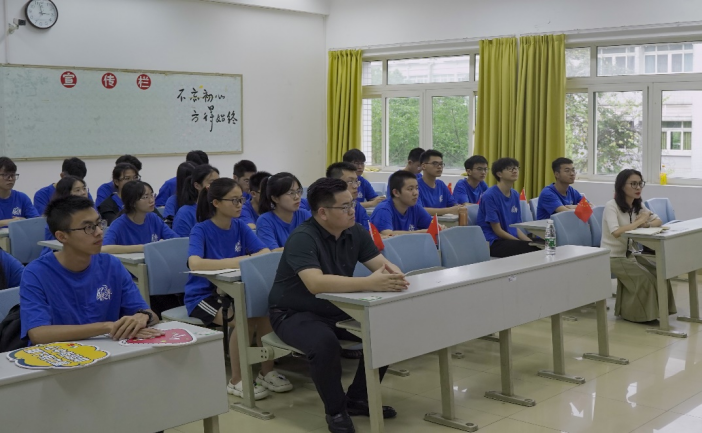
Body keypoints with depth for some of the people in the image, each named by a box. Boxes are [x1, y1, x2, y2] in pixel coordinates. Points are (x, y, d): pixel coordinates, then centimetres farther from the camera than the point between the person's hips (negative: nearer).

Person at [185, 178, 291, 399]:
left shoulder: (240, 226, 1)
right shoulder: (201, 230, -16)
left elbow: (266, 253, -7)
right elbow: (195, 264, -35)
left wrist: (249, 260, -29)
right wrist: (235, 261, -39)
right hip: (203, 295, -5)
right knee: (245, 319, -29)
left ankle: (266, 372, -4)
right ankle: (236, 381, -12)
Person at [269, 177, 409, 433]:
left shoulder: (355, 232, -3)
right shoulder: (303, 239, -25)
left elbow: (382, 264, -6)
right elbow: (316, 283, -40)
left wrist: (393, 274, -32)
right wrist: (368, 283, -48)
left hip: (337, 310, 7)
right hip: (295, 314, -7)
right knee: (325, 343, -36)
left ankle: (358, 398, 8)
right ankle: (336, 410, -10)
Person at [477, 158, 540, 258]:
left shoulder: (515, 195, 11)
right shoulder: (489, 196, -12)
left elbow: (515, 227, 13)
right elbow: (498, 230, -12)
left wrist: (529, 241, -4)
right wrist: (524, 242, -13)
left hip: (512, 239, 8)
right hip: (493, 242, -8)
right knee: (532, 249, -28)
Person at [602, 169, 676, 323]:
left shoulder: (638, 205, 6)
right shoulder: (611, 205, -18)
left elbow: (658, 221, 6)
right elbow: (616, 232, -33)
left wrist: (646, 224, -17)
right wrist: (639, 221, -21)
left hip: (630, 253, 8)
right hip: (612, 257, -8)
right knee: (645, 279, -18)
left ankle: (652, 310, 7)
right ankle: (633, 312, 0)